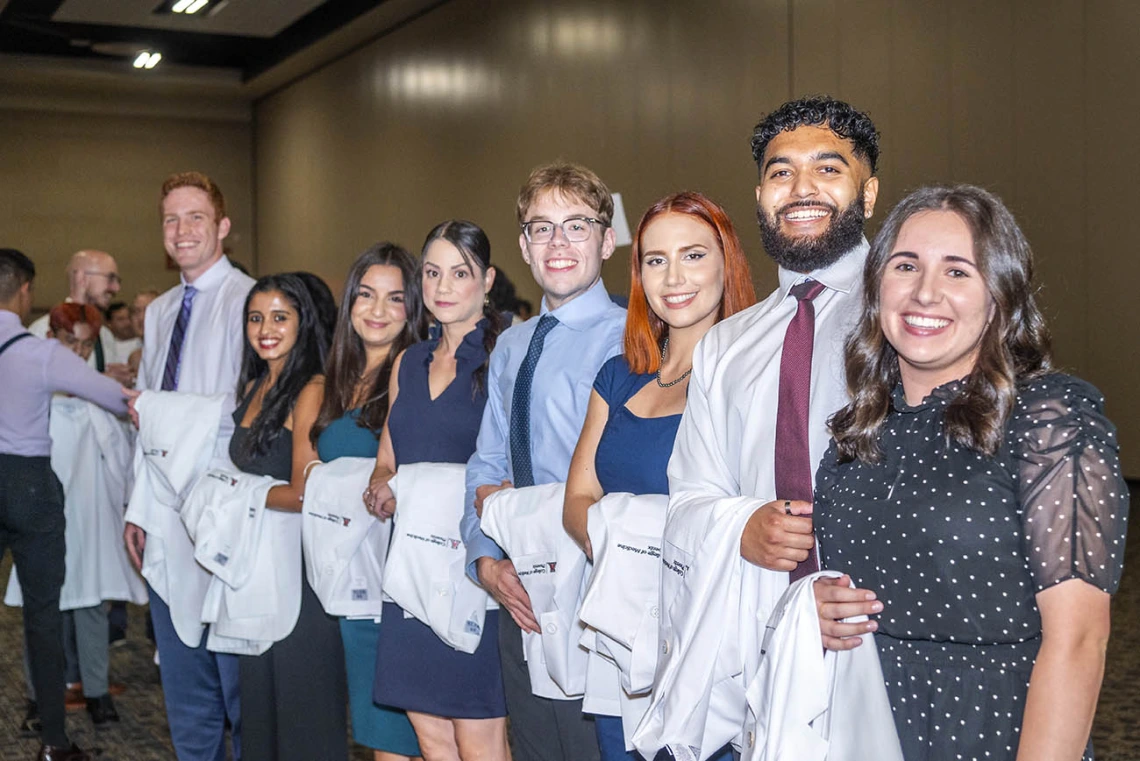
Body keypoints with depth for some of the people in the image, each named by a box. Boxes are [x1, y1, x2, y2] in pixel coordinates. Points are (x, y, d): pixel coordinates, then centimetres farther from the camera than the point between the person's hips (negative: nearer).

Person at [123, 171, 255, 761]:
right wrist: (136, 504, 17)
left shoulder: (247, 299, -9)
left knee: (236, 671, 0)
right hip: (165, 510, 8)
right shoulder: (159, 312, 16)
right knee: (181, 673, 15)